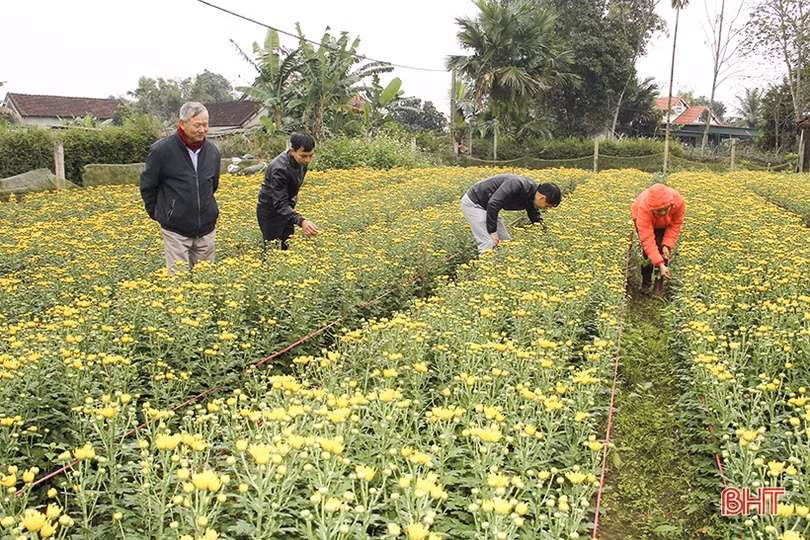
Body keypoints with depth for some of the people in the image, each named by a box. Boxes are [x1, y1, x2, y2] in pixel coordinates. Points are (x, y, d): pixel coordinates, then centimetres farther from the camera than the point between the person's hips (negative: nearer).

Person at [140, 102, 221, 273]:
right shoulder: (161, 150, -11)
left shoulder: (213, 151, 3)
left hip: (207, 229, 4)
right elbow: (147, 186, 2)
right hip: (176, 230, -4)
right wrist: (159, 214, 6)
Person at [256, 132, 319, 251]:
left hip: (286, 208, 8)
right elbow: (280, 204, -37)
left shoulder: (302, 161, -9)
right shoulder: (280, 169, -34)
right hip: (270, 211, -8)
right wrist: (301, 221, -49)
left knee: (288, 247, 10)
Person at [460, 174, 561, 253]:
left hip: (486, 206, 9)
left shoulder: (531, 197, -3)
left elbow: (535, 218, 14)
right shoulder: (517, 185, -31)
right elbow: (493, 203, -33)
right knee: (489, 243, -17)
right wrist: (492, 231, -26)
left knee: (505, 241, 8)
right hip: (473, 202, -9)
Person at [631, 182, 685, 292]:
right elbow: (647, 239, -45)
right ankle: (646, 284, 8)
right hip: (644, 220, -2)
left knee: (663, 251, -12)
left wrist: (667, 245, -32)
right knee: (647, 251, -13)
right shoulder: (644, 208, -46)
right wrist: (660, 265, -50)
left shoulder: (679, 201, -39)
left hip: (665, 224, 2)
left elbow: (675, 225, -20)